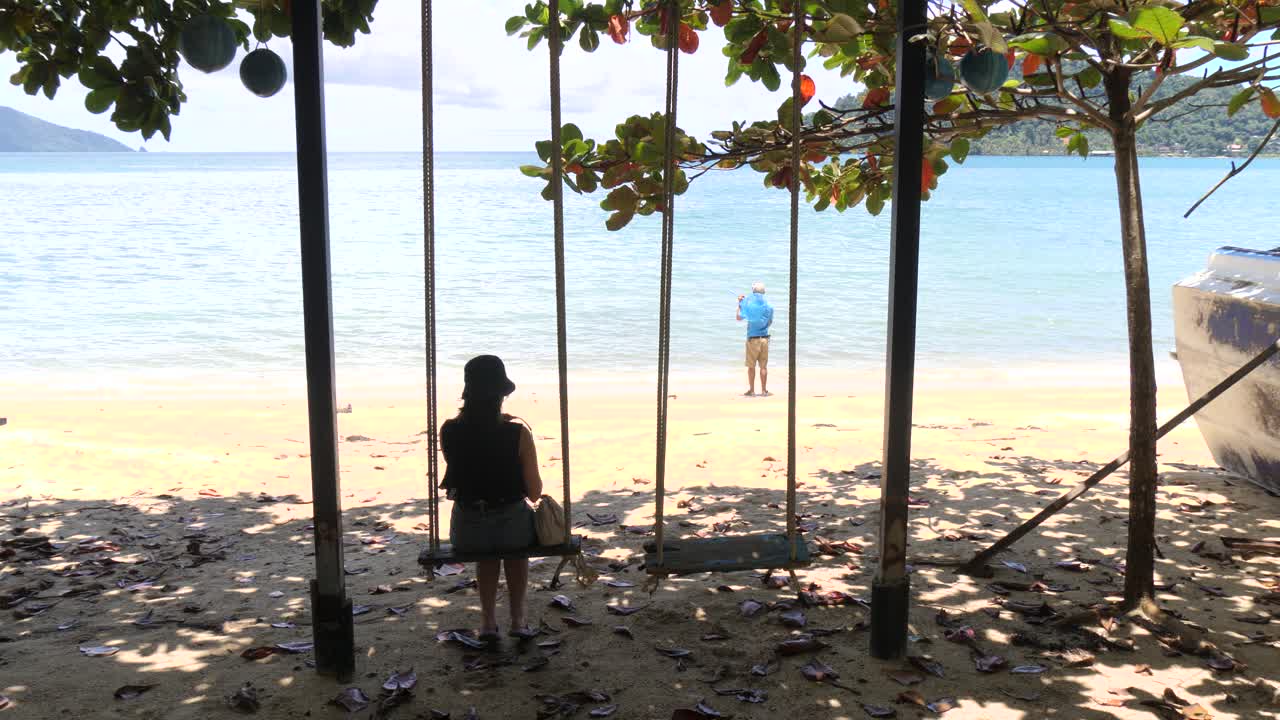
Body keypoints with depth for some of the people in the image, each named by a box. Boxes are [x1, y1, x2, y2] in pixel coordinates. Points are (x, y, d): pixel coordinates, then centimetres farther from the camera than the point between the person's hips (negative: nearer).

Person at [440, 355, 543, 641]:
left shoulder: (449, 431, -7)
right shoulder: (517, 431, -13)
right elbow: (535, 492, -3)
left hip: (467, 532, 2)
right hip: (513, 526, -1)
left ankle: (488, 619, 32)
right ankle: (518, 618, 33)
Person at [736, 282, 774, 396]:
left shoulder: (749, 305, -8)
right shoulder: (769, 306, 1)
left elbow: (739, 318, 3)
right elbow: (770, 323, 10)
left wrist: (740, 304, 11)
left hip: (753, 338, -3)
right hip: (765, 338, 3)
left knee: (751, 366, 4)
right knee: (764, 366, 7)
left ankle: (751, 390, 6)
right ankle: (764, 390, 9)